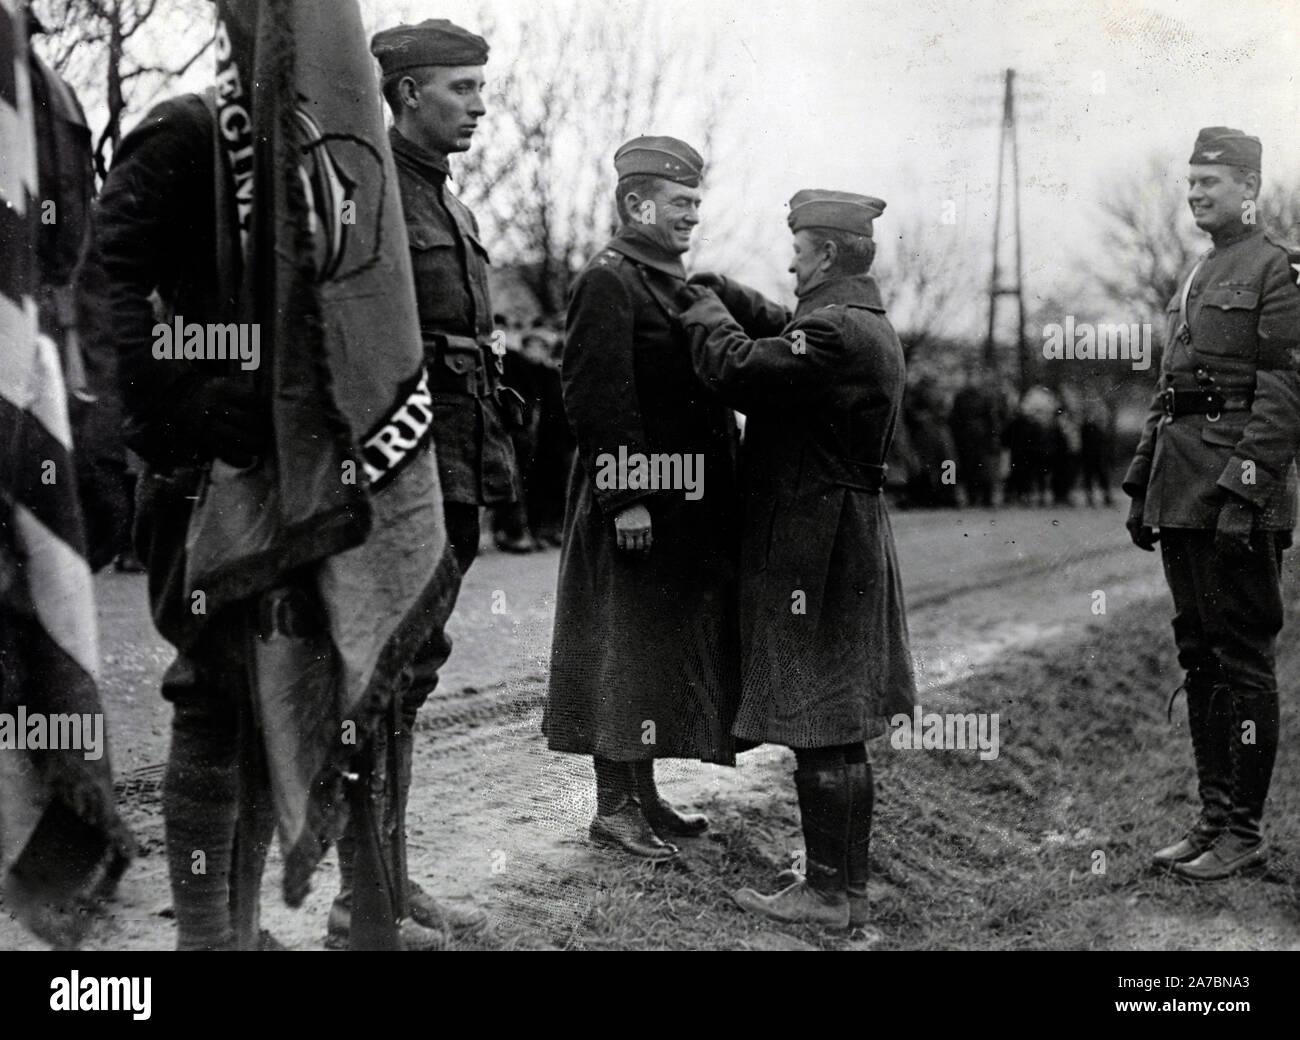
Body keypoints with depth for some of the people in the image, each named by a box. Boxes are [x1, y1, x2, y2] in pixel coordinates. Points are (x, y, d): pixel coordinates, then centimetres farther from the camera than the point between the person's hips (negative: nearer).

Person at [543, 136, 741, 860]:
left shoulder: (675, 284, 18)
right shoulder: (609, 282, -12)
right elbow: (598, 399, -19)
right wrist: (625, 497, -23)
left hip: (687, 505, 10)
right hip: (636, 503, -10)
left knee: (664, 654, 14)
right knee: (624, 652, -3)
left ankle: (643, 794, 23)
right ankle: (614, 806, 5)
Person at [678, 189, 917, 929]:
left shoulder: (835, 332, -19)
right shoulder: (867, 324, 15)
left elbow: (740, 370, -23)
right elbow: (779, 327, 26)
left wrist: (708, 312, -5)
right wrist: (718, 293, 14)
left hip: (814, 551, -11)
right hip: (853, 542, 11)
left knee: (823, 731, -4)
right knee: (840, 730, 15)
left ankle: (831, 894, 3)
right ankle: (846, 881, 24)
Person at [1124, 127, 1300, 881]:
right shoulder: (1197, 279, 19)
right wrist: (1143, 485, 18)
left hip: (1238, 491, -9)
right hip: (1184, 494, 9)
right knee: (1200, 656, 12)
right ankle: (1214, 816, 20)